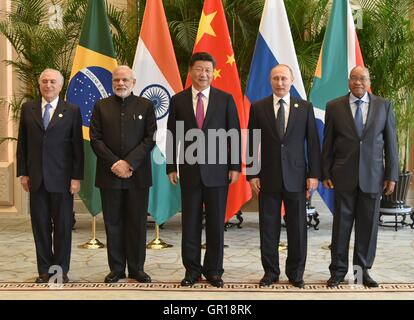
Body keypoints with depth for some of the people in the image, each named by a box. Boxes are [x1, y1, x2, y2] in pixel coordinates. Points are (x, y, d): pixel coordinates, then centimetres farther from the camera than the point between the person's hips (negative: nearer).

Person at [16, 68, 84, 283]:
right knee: (40, 224, 7)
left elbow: (77, 147, -1)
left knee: (63, 225, 4)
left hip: (61, 179, -2)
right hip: (36, 179, 2)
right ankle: (44, 269, 18)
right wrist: (22, 173, 3)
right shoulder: (27, 109, 9)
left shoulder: (72, 111, 1)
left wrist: (77, 177, -6)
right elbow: (22, 143, 10)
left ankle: (61, 269, 16)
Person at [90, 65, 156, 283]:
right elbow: (95, 140, 2)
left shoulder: (145, 106, 5)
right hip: (109, 175, 1)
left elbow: (150, 138, -2)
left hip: (138, 174, -1)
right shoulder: (101, 106, 8)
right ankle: (116, 269, 16)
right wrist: (114, 164, -10)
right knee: (113, 224, 6)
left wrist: (130, 163, -12)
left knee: (137, 223, 5)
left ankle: (137, 268, 16)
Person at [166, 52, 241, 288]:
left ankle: (214, 270, 19)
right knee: (190, 223, 7)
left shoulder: (226, 99, 2)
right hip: (189, 171, 1)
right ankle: (192, 270, 19)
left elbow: (235, 135, 2)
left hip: (217, 171, -1)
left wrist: (235, 167, -3)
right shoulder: (178, 100, 4)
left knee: (216, 223, 6)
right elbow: (172, 136, 6)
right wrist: (171, 168, 2)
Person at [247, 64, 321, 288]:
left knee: (297, 228, 6)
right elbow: (252, 144, 3)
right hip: (268, 177, 0)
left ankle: (295, 273, 20)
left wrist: (314, 174, -2)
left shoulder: (305, 107, 4)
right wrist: (252, 174, -2)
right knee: (268, 227, 6)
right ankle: (270, 272, 19)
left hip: (296, 177, 0)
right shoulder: (258, 108, 4)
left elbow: (312, 142, 3)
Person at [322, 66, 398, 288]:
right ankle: (338, 270, 16)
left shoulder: (384, 106, 4)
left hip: (373, 177, 1)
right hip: (344, 176, -1)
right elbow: (327, 143, 4)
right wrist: (326, 174, 0)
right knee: (341, 223, 5)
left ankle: (362, 269, 20)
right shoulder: (334, 107, 2)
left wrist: (391, 176, -1)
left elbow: (390, 143, 4)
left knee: (368, 224, 7)